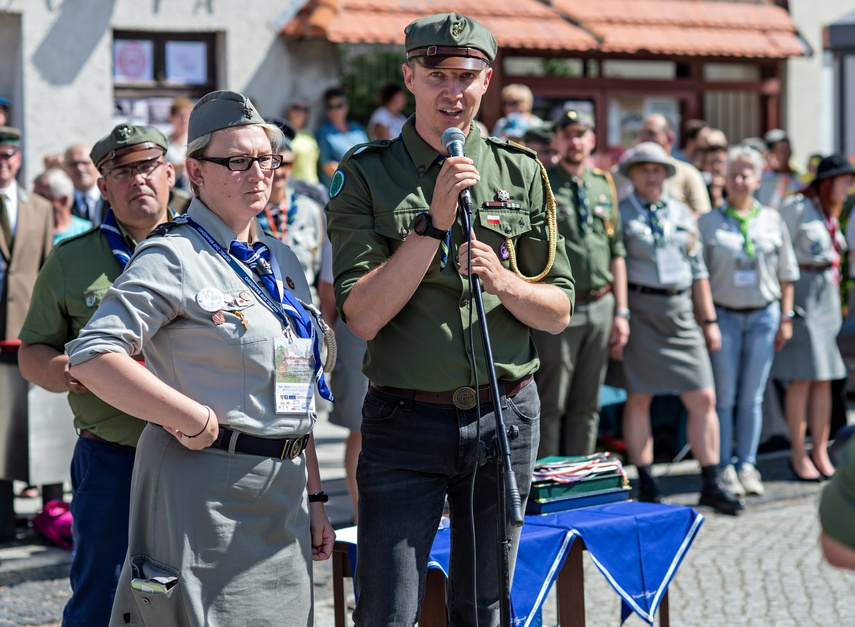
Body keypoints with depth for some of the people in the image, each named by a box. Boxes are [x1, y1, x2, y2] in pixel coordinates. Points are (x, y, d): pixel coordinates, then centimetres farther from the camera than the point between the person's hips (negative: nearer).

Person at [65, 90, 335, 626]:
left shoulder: (282, 262, 15)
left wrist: (313, 498, 16)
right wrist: (194, 420, -17)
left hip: (282, 493, 7)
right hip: (205, 487, -7)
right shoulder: (174, 256, -8)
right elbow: (92, 357, -19)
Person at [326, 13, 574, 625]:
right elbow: (363, 316, -12)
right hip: (407, 420, -3)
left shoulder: (521, 173, 6)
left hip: (505, 416, 3)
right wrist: (434, 222, -18)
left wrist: (504, 282, -14)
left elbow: (558, 312, 7)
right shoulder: (365, 175, -2)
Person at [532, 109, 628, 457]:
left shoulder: (604, 185, 13)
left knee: (587, 407, 11)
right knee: (551, 406, -1)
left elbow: (617, 253, 14)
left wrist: (621, 311, 10)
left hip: (600, 308, 5)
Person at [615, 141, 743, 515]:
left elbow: (698, 270, 16)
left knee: (703, 399, 0)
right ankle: (646, 485, 10)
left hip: (681, 312, 4)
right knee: (639, 399, 2)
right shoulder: (620, 215, 0)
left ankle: (711, 484, 6)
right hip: (639, 311, -4)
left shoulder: (682, 214, 14)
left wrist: (709, 320, 12)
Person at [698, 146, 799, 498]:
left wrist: (786, 317, 7)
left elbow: (786, 272, 11)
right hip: (723, 314, -2)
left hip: (763, 315, 2)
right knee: (724, 396, -1)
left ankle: (747, 466, 13)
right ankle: (724, 468, 6)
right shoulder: (708, 222, 1)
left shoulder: (772, 221, 7)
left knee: (752, 397, 5)